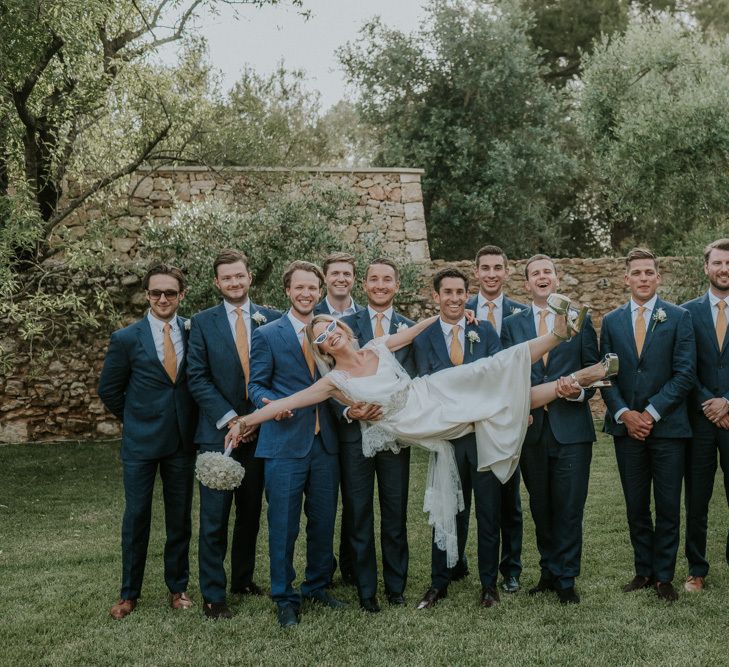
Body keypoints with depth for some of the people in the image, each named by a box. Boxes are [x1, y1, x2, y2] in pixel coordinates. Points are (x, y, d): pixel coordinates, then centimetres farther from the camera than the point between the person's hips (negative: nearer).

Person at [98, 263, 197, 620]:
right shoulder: (126, 339, -5)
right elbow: (109, 389, 4)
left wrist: (188, 419, 3)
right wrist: (136, 419, 6)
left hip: (182, 440, 2)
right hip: (140, 442, -2)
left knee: (180, 517, 11)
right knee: (136, 516, 5)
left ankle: (177, 587, 26)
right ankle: (129, 593, 18)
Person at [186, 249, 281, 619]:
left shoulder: (272, 319, 4)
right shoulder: (203, 322, 0)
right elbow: (197, 378, -5)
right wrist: (229, 419, -13)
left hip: (259, 430, 2)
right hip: (218, 432, -2)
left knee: (250, 512, 13)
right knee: (215, 517, 0)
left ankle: (243, 578, 29)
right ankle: (213, 595, 10)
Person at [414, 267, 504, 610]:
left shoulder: (486, 331, 4)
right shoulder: (423, 338, 2)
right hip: (447, 435, 0)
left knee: (489, 511, 8)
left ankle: (488, 583, 21)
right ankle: (439, 583, 20)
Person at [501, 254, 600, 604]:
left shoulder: (580, 319, 6)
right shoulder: (512, 324, 10)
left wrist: (580, 391, -14)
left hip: (571, 429, -2)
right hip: (531, 428, 2)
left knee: (569, 507, 0)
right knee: (540, 507, 11)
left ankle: (565, 579, 12)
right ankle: (548, 571, 25)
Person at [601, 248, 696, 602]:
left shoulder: (679, 317, 0)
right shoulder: (611, 322, 8)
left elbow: (685, 373, -6)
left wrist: (651, 413, -12)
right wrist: (623, 413, -8)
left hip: (667, 426, -2)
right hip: (627, 426, 2)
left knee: (668, 506, 2)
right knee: (636, 506, 9)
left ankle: (663, 575, 14)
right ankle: (643, 570, 21)